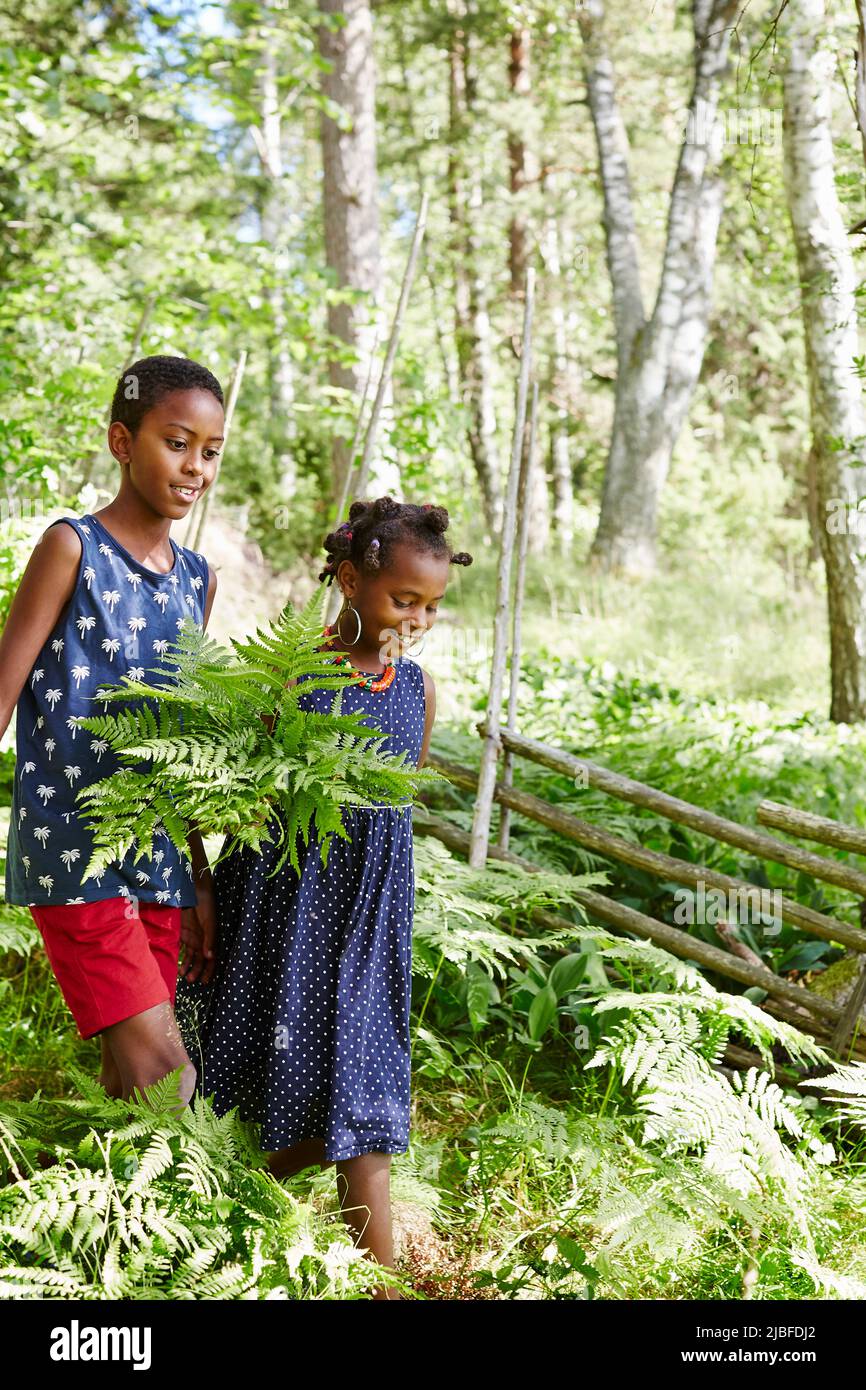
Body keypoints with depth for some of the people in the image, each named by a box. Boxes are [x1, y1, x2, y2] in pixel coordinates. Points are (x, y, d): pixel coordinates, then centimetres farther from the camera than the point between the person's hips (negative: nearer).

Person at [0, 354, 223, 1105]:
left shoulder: (198, 579, 12)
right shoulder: (72, 547, -5)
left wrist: (200, 876, 17)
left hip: (157, 859, 6)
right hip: (72, 851, -6)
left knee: (127, 1077, 9)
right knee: (162, 1069, -14)